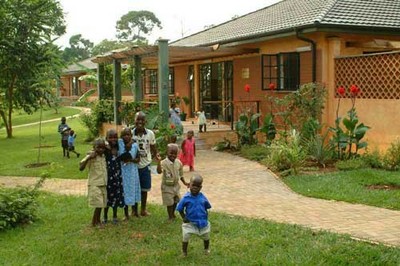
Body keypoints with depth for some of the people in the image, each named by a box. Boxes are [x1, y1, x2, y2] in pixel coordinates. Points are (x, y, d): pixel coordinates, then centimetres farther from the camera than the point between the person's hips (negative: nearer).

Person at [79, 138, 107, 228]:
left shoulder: (103, 156, 7)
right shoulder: (91, 157, -13)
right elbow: (81, 168, -24)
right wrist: (88, 158, -35)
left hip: (103, 184, 7)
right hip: (94, 184, -6)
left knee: (101, 204, 13)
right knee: (99, 204, -6)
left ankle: (97, 221, 27)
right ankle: (95, 221, 12)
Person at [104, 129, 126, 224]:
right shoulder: (105, 149, -10)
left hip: (117, 176, 3)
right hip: (107, 175, -3)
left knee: (116, 195, 11)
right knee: (107, 195, 8)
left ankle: (115, 216, 26)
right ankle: (105, 217, 23)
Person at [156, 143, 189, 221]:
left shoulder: (178, 162, -6)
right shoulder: (164, 162, -23)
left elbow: (180, 174, 8)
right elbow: (159, 171, -40)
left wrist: (184, 182, 10)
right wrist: (159, 161, -49)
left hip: (176, 185, 6)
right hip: (167, 186, -5)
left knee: (176, 201, 18)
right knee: (170, 203, 4)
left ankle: (173, 214, 41)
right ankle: (170, 217, 24)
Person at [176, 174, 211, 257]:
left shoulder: (203, 197, -11)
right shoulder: (186, 198, -16)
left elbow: (207, 207, 5)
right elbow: (180, 209, -6)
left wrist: (205, 215, -4)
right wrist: (184, 218, -12)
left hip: (202, 222, 2)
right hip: (190, 222, -2)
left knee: (206, 237, 20)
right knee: (185, 238, -1)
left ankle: (207, 249, 48)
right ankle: (184, 252, 22)